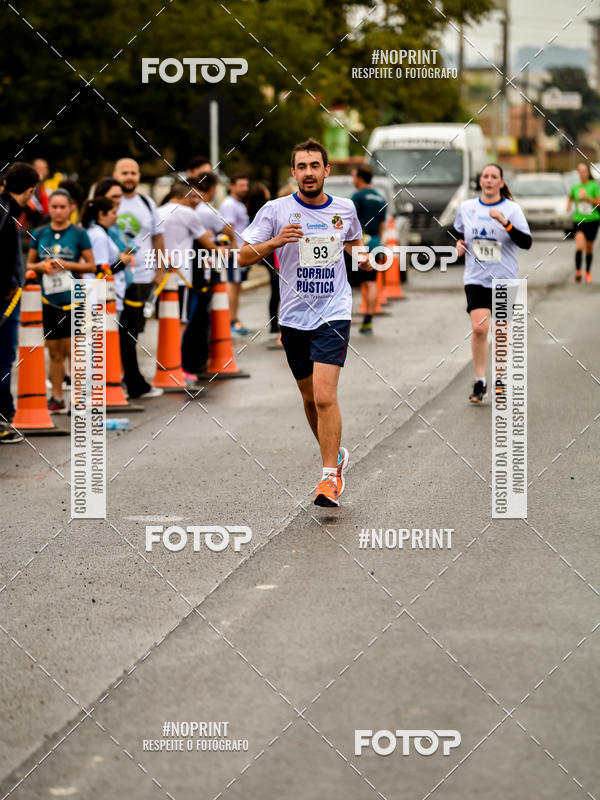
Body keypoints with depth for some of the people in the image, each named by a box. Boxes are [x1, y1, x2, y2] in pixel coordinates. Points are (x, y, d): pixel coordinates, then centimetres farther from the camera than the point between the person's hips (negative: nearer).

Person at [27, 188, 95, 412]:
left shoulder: (78, 234, -1)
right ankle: (56, 399, 14)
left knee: (72, 348, -7)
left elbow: (91, 266, -1)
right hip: (47, 299, 3)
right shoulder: (39, 234, 8)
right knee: (54, 350, 8)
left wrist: (66, 265, -13)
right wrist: (40, 267, -8)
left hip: (71, 298, -3)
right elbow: (29, 264, 14)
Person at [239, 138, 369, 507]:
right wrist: (274, 242, -22)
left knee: (325, 396, -16)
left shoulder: (345, 209, 3)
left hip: (333, 314, -2)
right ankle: (336, 454, 37)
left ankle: (331, 475, -11)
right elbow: (244, 256, -4)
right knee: (310, 398, 13)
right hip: (294, 317, 2)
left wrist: (364, 258, 1)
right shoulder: (276, 210, -3)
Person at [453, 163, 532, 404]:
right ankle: (480, 381, -4)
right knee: (479, 328, -15)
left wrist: (505, 223, -26)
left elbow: (526, 242, -14)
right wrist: (459, 245, -1)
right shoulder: (467, 207, 4)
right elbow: (460, 233, 21)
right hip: (476, 278, 1)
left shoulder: (511, 209, -5)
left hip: (505, 279, -1)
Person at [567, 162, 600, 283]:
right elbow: (570, 197, 28)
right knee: (579, 246, -20)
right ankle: (578, 271, -18)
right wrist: (568, 205, 11)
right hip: (578, 220, 1)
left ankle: (588, 272, 27)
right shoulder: (575, 187, 6)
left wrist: (587, 198, -18)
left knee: (589, 248, 11)